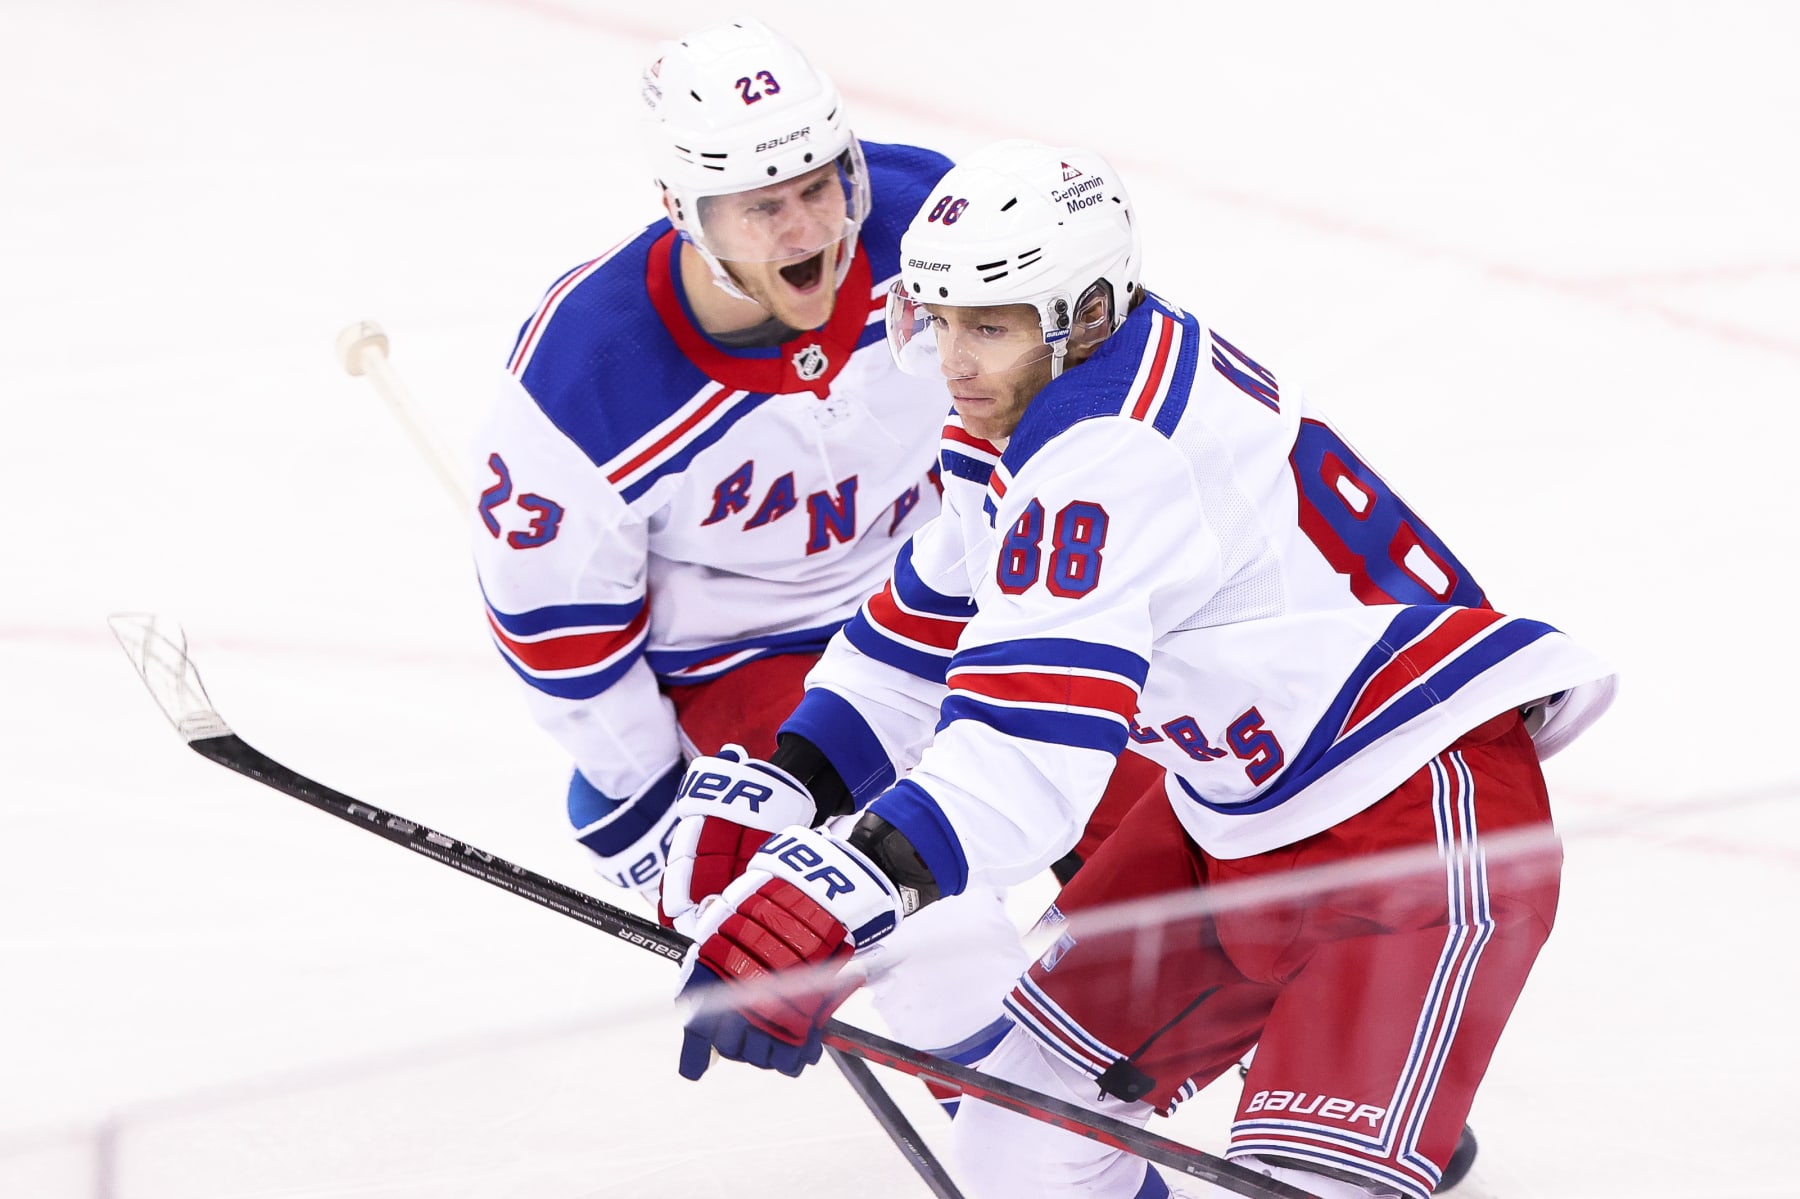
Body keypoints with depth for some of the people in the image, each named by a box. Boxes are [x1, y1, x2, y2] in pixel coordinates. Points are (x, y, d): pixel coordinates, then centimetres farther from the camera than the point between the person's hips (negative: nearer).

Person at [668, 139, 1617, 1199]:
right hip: (1241, 822, 11)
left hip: (1428, 805, -10)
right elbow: (930, 617, 19)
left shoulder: (1116, 457, -28)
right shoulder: (1033, 405, 3)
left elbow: (1031, 745, -39)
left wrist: (835, 897, -47)